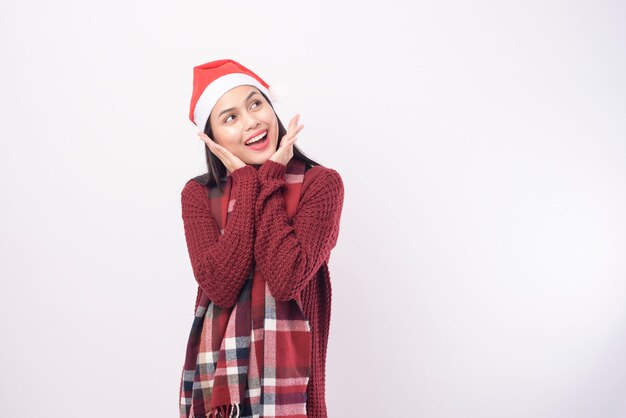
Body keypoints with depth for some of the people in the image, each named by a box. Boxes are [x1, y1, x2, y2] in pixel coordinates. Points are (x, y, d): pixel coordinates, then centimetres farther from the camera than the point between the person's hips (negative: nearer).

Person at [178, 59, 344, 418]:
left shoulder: (322, 183, -9)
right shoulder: (198, 194, -1)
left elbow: (286, 279, -21)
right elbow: (220, 287, -16)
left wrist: (269, 179, -15)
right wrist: (246, 183, -13)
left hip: (285, 371, -2)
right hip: (216, 371, 2)